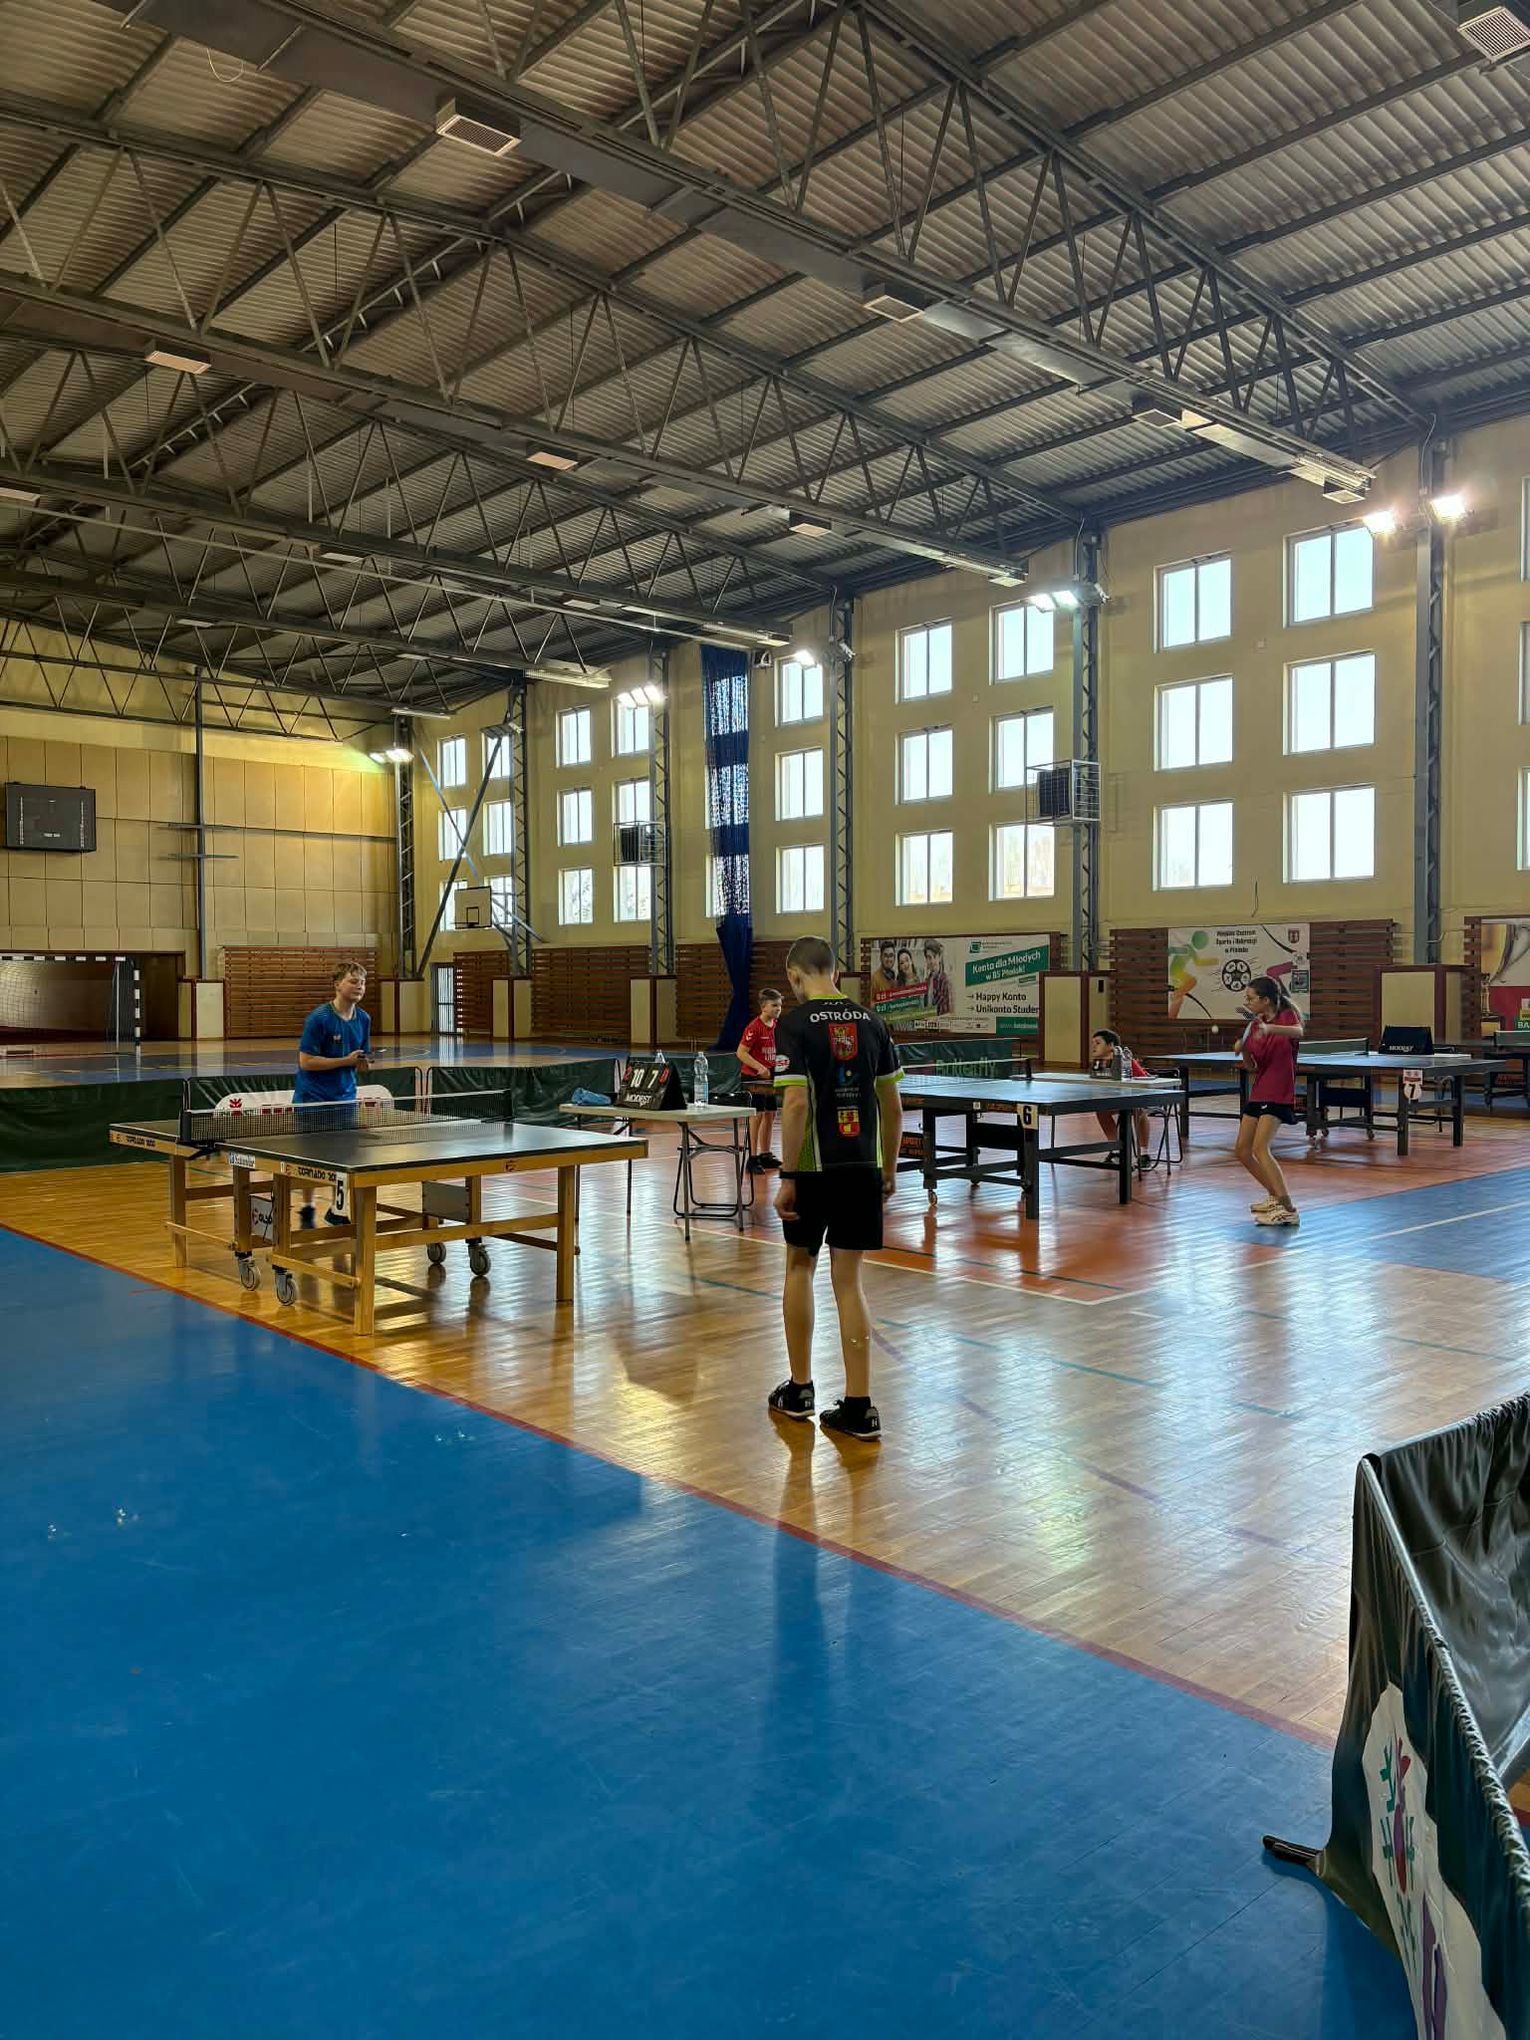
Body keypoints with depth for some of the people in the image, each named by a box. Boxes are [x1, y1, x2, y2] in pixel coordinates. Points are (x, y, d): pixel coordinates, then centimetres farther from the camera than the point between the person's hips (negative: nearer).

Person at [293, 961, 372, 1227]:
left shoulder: (363, 1019, 3)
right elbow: (306, 1061, -19)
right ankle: (306, 1209, 18)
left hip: (345, 1096, 5)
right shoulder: (319, 1018, -16)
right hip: (312, 1098, -5)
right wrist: (346, 1060, -21)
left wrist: (364, 1063, -12)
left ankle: (337, 1210, 18)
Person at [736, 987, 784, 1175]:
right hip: (754, 1077, -7)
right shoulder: (754, 1027, -16)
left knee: (770, 1115, 12)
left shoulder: (777, 1025, 6)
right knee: (757, 1115, -7)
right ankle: (752, 1158, -2)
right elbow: (741, 1052, -19)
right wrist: (760, 1067, -25)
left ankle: (765, 1155, 23)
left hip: (771, 1076, 7)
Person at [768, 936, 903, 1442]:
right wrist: (889, 1168, 17)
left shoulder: (795, 1025, -10)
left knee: (799, 1266, 16)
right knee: (848, 1279, 7)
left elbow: (796, 1105, -17)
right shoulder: (870, 1022, 5)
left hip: (814, 1167, -3)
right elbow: (892, 1104, 7)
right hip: (862, 1166, 4)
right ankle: (858, 1408, 6)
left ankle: (800, 1390, 24)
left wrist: (786, 1178, -13)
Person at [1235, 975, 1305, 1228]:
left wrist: (1269, 1028, -50)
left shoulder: (1287, 1015, -8)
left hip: (1279, 1095, -8)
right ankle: (1276, 1196, 27)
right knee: (1242, 1150, 10)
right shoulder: (1254, 1025, 10)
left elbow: (1298, 1032, -33)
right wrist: (1243, 1049, -10)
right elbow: (1251, 1066, 11)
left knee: (1260, 1148, -21)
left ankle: (1288, 1210, -21)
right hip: (1258, 1092, 8)